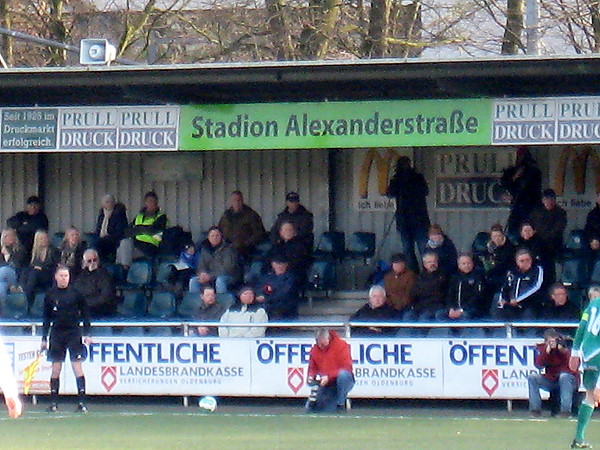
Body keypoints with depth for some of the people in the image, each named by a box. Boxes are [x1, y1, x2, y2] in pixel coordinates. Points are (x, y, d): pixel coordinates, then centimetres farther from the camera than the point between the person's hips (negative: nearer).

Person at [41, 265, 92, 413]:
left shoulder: (76, 294, 0)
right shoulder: (50, 295, 6)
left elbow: (85, 314, 4)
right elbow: (47, 318, 11)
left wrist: (86, 334, -3)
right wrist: (44, 338, 9)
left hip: (74, 334, -2)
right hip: (56, 335, 2)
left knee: (77, 366, -8)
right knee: (56, 369, 3)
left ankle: (82, 402, -10)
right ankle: (53, 402, 8)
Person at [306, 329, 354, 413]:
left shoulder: (341, 345, -14)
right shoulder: (314, 350, 1)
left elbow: (346, 368, -21)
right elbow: (312, 369, 9)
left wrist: (328, 377, -30)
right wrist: (311, 377, -16)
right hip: (326, 386, 4)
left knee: (342, 374, -41)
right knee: (311, 408, -8)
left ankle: (341, 404, -20)